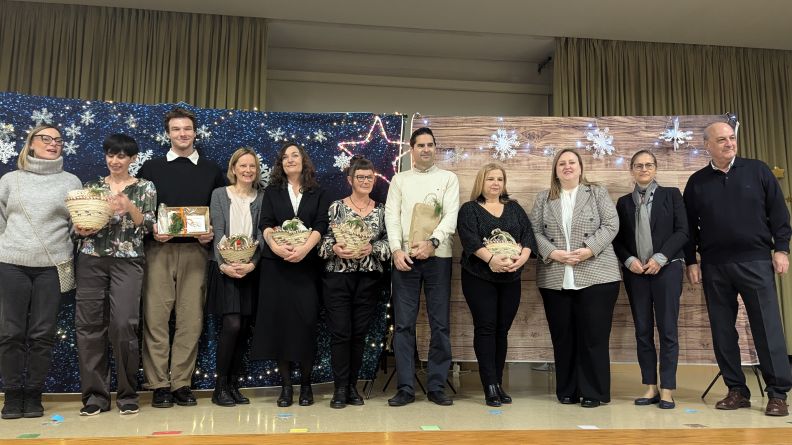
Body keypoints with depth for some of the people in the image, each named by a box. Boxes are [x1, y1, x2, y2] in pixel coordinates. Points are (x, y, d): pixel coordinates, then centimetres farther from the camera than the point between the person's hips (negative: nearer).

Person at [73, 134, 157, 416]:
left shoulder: (145, 188, 6)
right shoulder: (92, 187, 13)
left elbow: (148, 226, -1)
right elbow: (80, 223, 15)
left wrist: (130, 207, -17)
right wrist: (80, 230, -7)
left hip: (127, 260, -3)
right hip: (91, 259, 3)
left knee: (124, 325, -9)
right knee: (89, 324, 0)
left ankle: (127, 394, 6)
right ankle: (94, 395, 12)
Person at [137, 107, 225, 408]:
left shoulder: (211, 170, 14)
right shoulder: (151, 168, 12)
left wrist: (213, 233, -5)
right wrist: (151, 231, -8)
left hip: (195, 252, 1)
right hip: (159, 251, 0)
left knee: (191, 319, -1)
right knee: (155, 317, -3)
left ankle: (181, 383, 9)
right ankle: (159, 385, 6)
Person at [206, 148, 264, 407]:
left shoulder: (262, 198, 8)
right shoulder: (220, 194, 5)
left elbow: (261, 234, 0)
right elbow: (218, 232, -4)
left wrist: (252, 264, -14)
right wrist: (224, 264, -15)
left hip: (250, 269, 3)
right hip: (225, 267, -2)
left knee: (244, 328, 3)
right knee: (232, 325, -12)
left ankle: (234, 385, 16)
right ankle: (220, 387, 3)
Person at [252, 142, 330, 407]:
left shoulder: (318, 193, 11)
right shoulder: (272, 192, 14)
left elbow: (321, 225, -2)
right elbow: (265, 224, 1)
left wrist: (304, 248, -20)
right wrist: (275, 245, -19)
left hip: (307, 264, -1)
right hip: (276, 264, 1)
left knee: (305, 320, -4)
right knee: (279, 320, -1)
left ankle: (306, 383, 9)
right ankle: (286, 385, 8)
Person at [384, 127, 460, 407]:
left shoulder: (448, 178, 10)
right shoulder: (399, 180, 14)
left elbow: (451, 215, -1)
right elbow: (392, 216, 4)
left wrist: (432, 242, -17)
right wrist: (397, 250, -10)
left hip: (438, 256, 0)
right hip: (405, 257, 1)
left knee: (440, 324, 2)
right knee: (404, 324, 0)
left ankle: (436, 387, 12)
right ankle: (405, 388, 8)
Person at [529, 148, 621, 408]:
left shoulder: (598, 193, 9)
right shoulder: (543, 199, 13)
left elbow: (611, 225, -1)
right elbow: (535, 231, 6)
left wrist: (589, 250, -14)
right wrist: (552, 253, -11)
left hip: (595, 276, -2)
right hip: (554, 278, 2)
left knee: (594, 335, -2)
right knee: (562, 336, 6)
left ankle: (593, 392, 10)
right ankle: (567, 391, 17)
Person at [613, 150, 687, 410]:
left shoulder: (671, 195, 7)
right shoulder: (624, 202, 14)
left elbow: (682, 231, -1)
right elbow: (618, 239, 10)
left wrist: (660, 258, -12)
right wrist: (629, 260, -8)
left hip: (666, 268, -2)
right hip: (635, 272, 3)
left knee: (667, 330, -3)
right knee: (642, 330, 3)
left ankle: (667, 389, 2)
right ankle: (650, 387, 10)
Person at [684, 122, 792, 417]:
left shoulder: (757, 171, 5)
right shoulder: (697, 182, 7)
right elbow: (689, 226, 9)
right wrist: (691, 261, 4)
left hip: (755, 261, -2)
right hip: (714, 266, 2)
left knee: (768, 327, -2)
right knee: (722, 330, 5)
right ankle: (737, 390, 14)